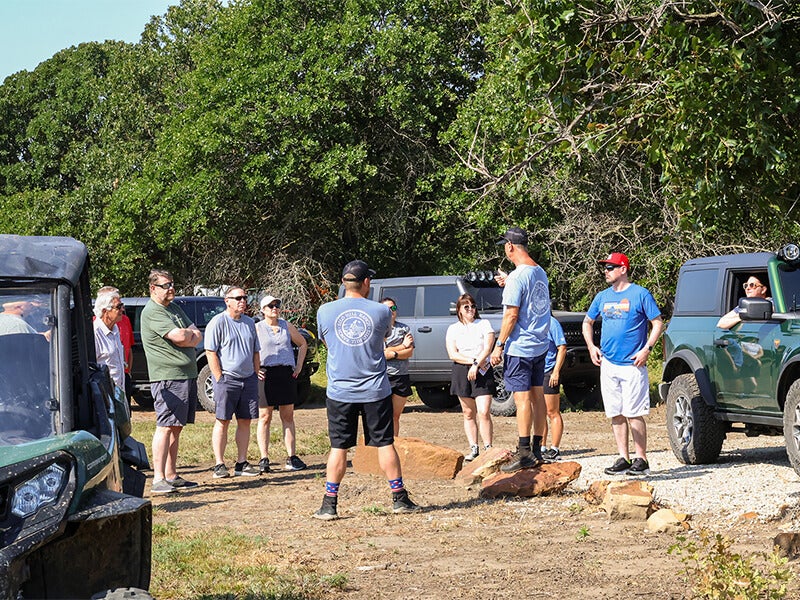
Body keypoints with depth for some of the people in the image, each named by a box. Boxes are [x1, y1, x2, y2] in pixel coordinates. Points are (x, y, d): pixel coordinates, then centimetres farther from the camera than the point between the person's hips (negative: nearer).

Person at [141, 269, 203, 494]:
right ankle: (158, 479, -16)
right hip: (168, 377, -9)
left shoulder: (175, 308, 19)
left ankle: (171, 475, 15)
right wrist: (190, 333, 1)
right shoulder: (152, 312, -10)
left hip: (187, 375, 9)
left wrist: (185, 336, -8)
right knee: (165, 426, -13)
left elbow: (197, 336, 13)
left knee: (176, 427, 11)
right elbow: (179, 337, -20)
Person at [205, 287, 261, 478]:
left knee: (245, 421, 6)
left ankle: (242, 463, 11)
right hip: (227, 378, -6)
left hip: (248, 378, 6)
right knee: (222, 422, -3)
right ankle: (219, 465, 0)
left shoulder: (249, 323, 15)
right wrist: (219, 379, -14)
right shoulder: (218, 322, -5)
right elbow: (211, 353, -9)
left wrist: (256, 376, 12)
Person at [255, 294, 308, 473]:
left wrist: (299, 366, 14)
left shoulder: (287, 327, 12)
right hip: (266, 374, -4)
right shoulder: (256, 328, 1)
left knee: (288, 416, 6)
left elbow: (302, 344, 24)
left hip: (287, 374, 4)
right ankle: (264, 459, 0)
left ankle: (291, 457, 10)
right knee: (264, 417, -2)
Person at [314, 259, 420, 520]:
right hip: (375, 390, 0)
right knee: (385, 443, 9)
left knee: (338, 447, 4)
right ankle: (400, 499, 15)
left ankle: (329, 505, 3)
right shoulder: (381, 311, -5)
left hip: (340, 391, 0)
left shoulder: (325, 311, -3)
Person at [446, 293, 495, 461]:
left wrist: (477, 365, -15)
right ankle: (473, 449, 8)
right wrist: (473, 360, -10)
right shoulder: (453, 329, 10)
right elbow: (452, 354, 0)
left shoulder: (484, 324, 6)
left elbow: (488, 348, -3)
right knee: (468, 414, 4)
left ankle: (488, 449, -10)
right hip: (461, 372, 2)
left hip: (482, 371, -2)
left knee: (484, 412, -12)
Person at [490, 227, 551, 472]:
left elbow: (512, 315, -18)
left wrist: (499, 345, -13)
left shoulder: (517, 277, -17)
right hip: (540, 345, 9)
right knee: (537, 396, 11)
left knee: (522, 398, -8)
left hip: (520, 348, -9)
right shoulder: (540, 272, 10)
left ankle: (524, 454, -9)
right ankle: (537, 450, 15)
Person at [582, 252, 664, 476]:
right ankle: (623, 458, 12)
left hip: (632, 364, -6)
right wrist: (591, 346, 11)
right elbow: (587, 322, 26)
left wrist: (647, 349, -12)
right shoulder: (603, 297, 14)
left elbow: (658, 323, -2)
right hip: (608, 365, 6)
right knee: (616, 414, 7)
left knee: (634, 414, -8)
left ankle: (641, 459, -2)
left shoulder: (640, 294, -2)